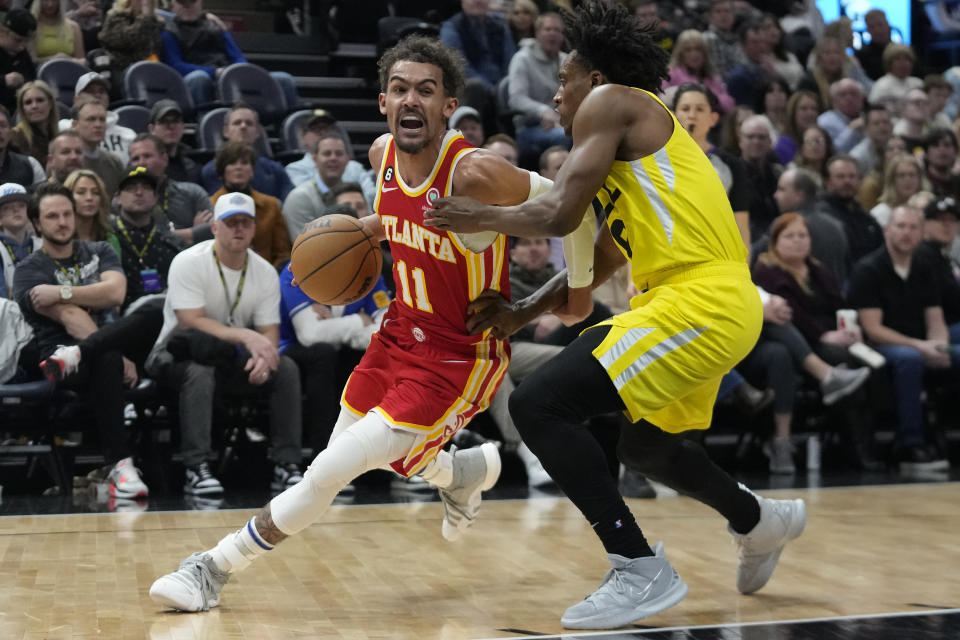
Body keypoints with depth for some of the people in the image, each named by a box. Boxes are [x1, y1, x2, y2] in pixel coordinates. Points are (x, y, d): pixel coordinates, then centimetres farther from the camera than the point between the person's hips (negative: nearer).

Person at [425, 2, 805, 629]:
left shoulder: (610, 101, -2)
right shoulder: (635, 142, 26)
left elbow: (560, 213, -13)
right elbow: (600, 259, 27)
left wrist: (481, 217, 3)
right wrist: (522, 313, 20)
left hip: (699, 301, -10)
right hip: (721, 304, 11)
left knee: (539, 406, -15)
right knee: (645, 444, 30)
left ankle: (642, 570, -11)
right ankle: (762, 521, 49)